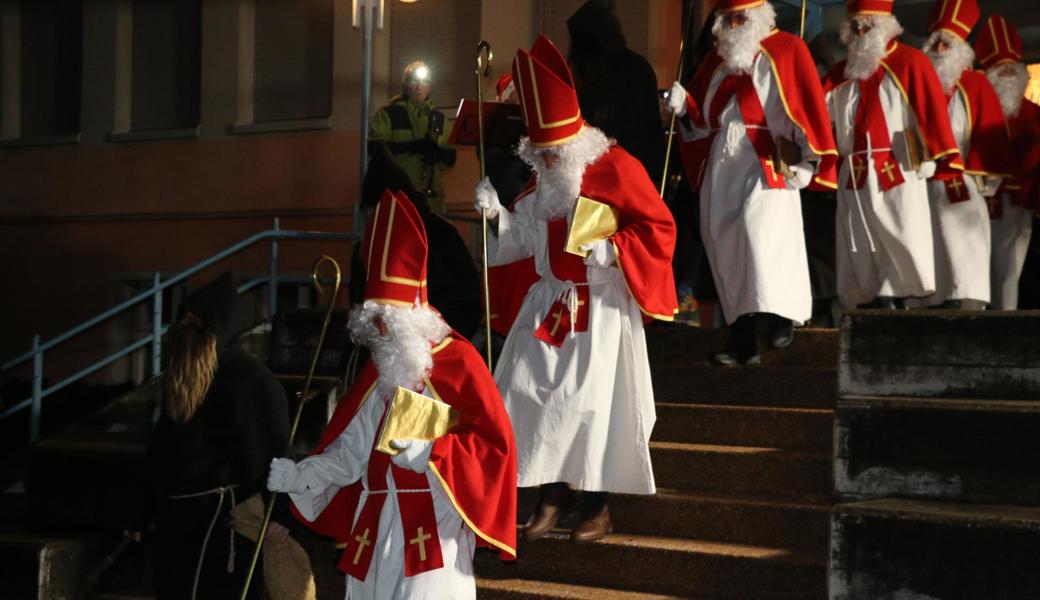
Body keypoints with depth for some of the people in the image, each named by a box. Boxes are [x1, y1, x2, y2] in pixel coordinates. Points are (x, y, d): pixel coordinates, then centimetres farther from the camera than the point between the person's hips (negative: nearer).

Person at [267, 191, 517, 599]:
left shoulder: (458, 362, -5)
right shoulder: (376, 373, 15)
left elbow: (496, 444, -11)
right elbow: (349, 453, 14)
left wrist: (426, 448, -19)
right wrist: (300, 477, -1)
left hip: (434, 534, -6)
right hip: (374, 533, 7)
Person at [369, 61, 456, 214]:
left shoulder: (438, 118, 17)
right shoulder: (387, 114, 6)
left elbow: (450, 158, 12)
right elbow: (374, 148, -8)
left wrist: (437, 152, -12)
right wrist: (409, 147, -20)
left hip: (431, 195, 4)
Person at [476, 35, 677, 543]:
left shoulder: (615, 168, -12)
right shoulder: (540, 178, 7)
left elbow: (658, 228, -12)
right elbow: (524, 239, 17)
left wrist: (611, 250, -22)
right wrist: (498, 215, -1)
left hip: (601, 307, -6)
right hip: (549, 304, 6)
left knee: (592, 399, -3)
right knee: (531, 392, 1)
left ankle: (597, 504, 10)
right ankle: (553, 492, 13)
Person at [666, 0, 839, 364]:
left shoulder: (786, 51, 2)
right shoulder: (717, 60, 17)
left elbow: (807, 106, -5)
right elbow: (701, 122, 19)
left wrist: (804, 162, -12)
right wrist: (684, 107, -2)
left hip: (766, 164, -6)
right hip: (720, 167, 6)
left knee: (760, 226, -27)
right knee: (725, 247, 2)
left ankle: (781, 313, -16)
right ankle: (743, 343, 5)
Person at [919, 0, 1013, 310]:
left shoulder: (975, 86, 5)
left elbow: (990, 135, 0)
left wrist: (977, 176, -7)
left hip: (960, 195, -4)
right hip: (919, 193, 4)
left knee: (964, 273, -13)